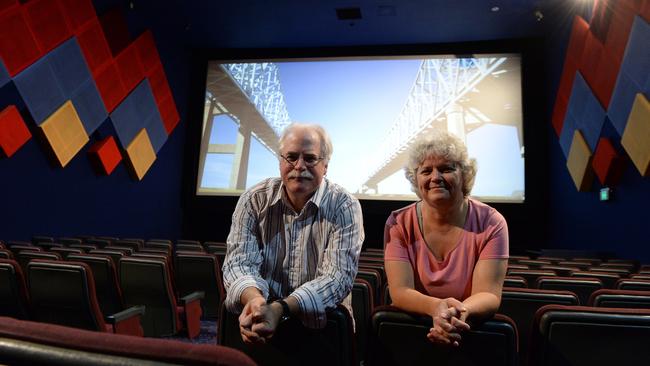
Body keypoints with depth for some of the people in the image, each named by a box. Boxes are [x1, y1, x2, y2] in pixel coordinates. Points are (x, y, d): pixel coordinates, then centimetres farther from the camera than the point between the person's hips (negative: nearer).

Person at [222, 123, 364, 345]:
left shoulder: (345, 208, -8)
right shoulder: (254, 200, 0)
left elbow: (338, 276, -16)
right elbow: (239, 261, -6)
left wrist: (281, 308, -30)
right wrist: (253, 299, -28)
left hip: (321, 320, 0)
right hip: (265, 311, 1)